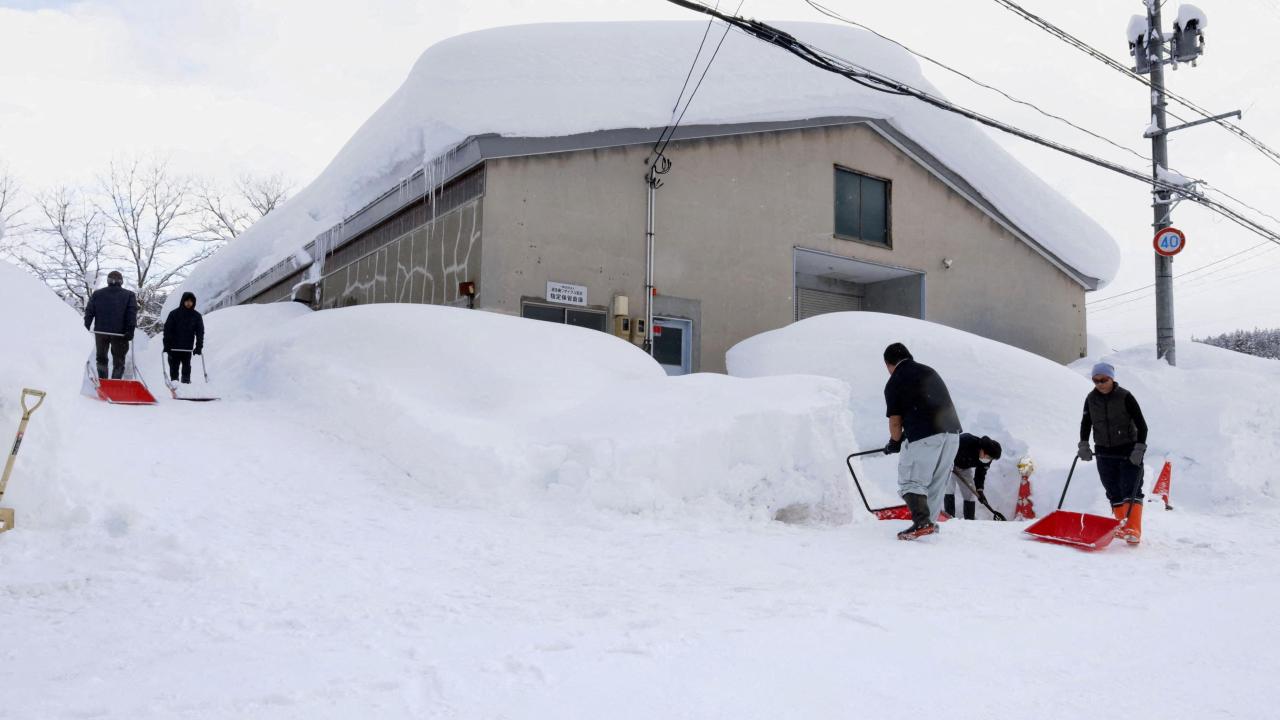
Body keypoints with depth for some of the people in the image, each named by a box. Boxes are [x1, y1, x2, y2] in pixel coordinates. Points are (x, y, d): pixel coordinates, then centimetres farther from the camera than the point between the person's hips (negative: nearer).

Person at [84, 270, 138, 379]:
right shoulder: (129, 295, 2)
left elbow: (89, 311, 5)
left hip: (100, 331, 2)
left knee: (101, 358, 17)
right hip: (119, 333, -2)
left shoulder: (97, 294, 9)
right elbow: (132, 312, -8)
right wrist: (131, 329, -14)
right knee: (118, 361, 5)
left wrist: (86, 327, 6)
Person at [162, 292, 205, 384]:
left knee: (186, 367, 3)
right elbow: (167, 330, -3)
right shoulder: (174, 313, 0)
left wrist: (199, 347, -5)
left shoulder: (197, 316, 5)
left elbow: (200, 332, 5)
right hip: (174, 348, -1)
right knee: (174, 366, 4)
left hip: (188, 348, 1)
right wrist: (167, 345, -10)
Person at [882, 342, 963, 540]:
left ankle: (921, 522, -16)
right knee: (936, 482, 18)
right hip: (952, 432, 7)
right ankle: (930, 521, 23)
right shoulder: (929, 371, 20)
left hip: (924, 437, -7)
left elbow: (895, 422, 1)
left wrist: (894, 443, 21)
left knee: (911, 481, 0)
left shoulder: (894, 383, 1)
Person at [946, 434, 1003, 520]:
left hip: (966, 468, 6)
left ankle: (969, 521, 9)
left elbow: (980, 473, -8)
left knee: (970, 494, 1)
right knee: (949, 490, -18)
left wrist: (979, 490, -19)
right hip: (950, 461, -6)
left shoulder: (986, 459, -19)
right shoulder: (966, 440, -39)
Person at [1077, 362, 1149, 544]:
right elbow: (1086, 423, 14)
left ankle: (1133, 530, -15)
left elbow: (1141, 425, -9)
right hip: (1104, 452, 4)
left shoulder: (1125, 397, -11)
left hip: (1128, 451, -4)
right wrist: (1083, 445, 2)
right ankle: (1121, 526, 14)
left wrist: (1139, 449, -17)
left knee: (1131, 490, -11)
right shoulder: (1091, 399, 1)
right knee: (1114, 493, 6)